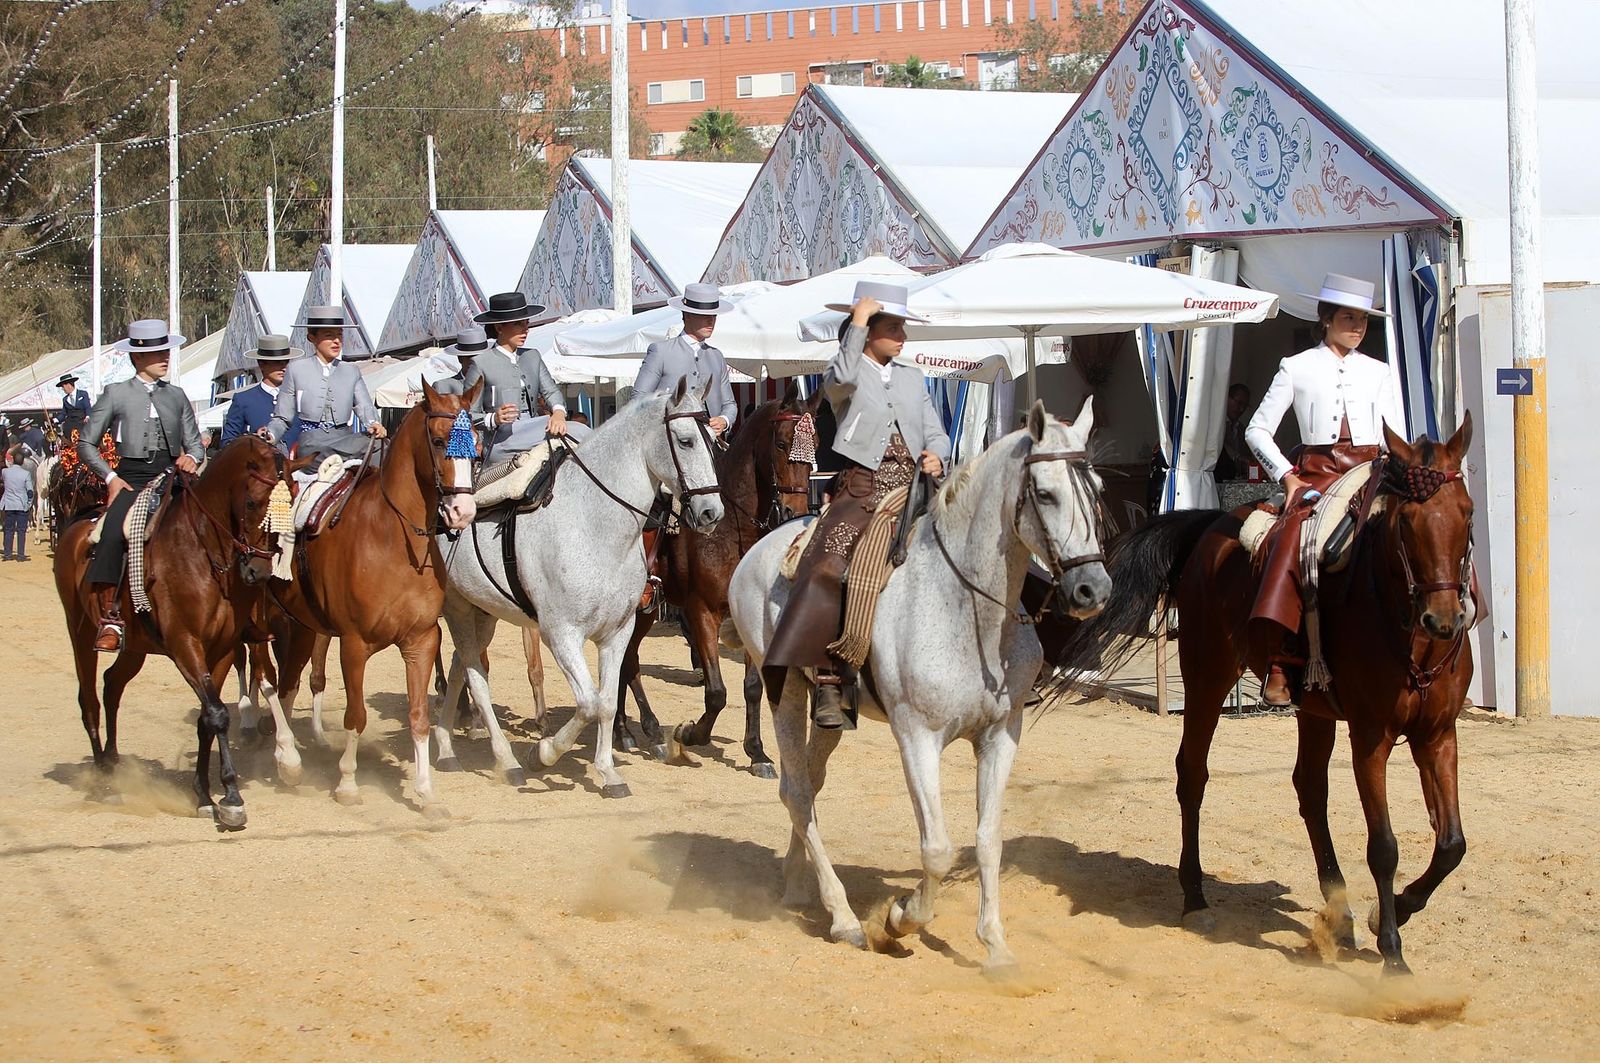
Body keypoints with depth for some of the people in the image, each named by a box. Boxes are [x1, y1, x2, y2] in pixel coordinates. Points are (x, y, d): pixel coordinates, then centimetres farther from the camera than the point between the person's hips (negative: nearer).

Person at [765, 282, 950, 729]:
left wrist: (936, 456, -3)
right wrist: (859, 321, -12)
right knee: (830, 573, -25)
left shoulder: (912, 378, 22)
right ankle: (829, 690, -29)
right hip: (863, 490, -5)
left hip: (914, 489, 6)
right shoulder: (846, 373, 5)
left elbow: (936, 433, 20)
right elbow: (842, 378, -20)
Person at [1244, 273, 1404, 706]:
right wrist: (1288, 477, -4)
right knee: (1292, 536, -32)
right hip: (1318, 472, -3)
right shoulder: (1298, 368, 10)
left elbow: (1399, 439, 16)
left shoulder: (1377, 372, 17)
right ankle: (1278, 663, -37)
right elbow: (1257, 430, 8)